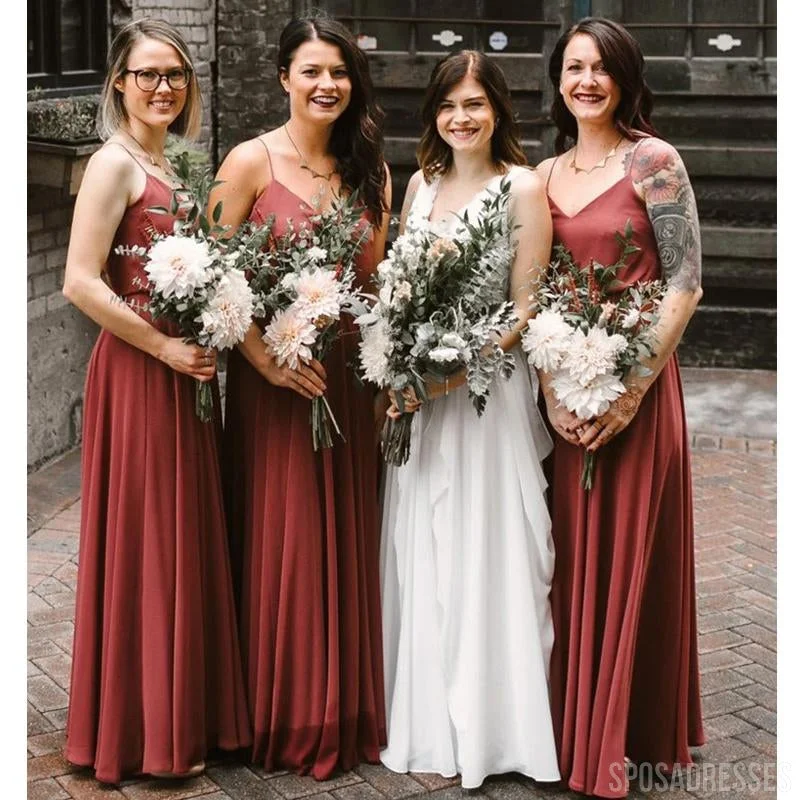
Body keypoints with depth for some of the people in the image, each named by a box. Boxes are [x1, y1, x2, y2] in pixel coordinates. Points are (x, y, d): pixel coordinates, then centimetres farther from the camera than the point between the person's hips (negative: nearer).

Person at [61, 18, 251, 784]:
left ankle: (184, 713, 27)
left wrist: (204, 342, 3)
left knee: (186, 539, 14)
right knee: (144, 542, 0)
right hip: (137, 372, -8)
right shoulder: (115, 162, -11)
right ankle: (144, 731, 14)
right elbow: (81, 283, -19)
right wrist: (165, 346, -17)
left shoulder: (175, 165, 14)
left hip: (183, 373, 8)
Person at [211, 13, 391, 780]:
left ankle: (346, 710, 24)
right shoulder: (252, 161, -6)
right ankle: (285, 717, 17)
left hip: (346, 371, 4)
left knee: (345, 533, 9)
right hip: (271, 372, -4)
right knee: (280, 536, 1)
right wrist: (266, 360, -16)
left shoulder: (368, 167, 9)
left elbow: (375, 278, 12)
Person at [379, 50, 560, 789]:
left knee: (482, 551, 0)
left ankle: (489, 724, 14)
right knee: (420, 553, 11)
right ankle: (426, 718, 25)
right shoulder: (422, 183, 11)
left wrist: (460, 367, -20)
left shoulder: (523, 186, -6)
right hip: (418, 390, 6)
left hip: (489, 388, -5)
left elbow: (525, 311, -10)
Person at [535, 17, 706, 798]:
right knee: (573, 555, 10)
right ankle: (575, 728, 24)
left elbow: (685, 281, -8)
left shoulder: (653, 161, -6)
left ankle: (622, 736, 16)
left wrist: (633, 382, -14)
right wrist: (549, 380, -4)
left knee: (629, 555, 2)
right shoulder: (545, 174, 10)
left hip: (636, 383, -5)